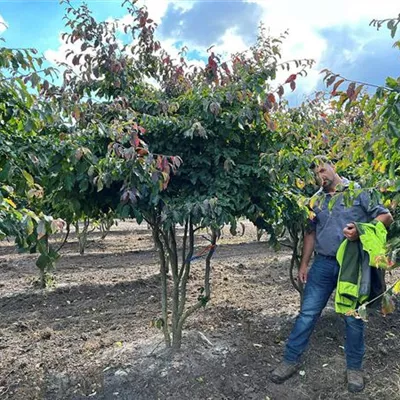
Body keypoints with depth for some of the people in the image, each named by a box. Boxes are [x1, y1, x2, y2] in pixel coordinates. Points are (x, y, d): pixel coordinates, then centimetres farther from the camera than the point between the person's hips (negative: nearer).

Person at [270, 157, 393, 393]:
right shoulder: (316, 200, 11)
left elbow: (386, 217, -3)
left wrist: (361, 230, -20)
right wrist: (304, 264, 13)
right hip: (323, 264, 3)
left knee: (354, 317, 9)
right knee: (308, 313, 5)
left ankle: (354, 367, 28)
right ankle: (291, 360, 17)